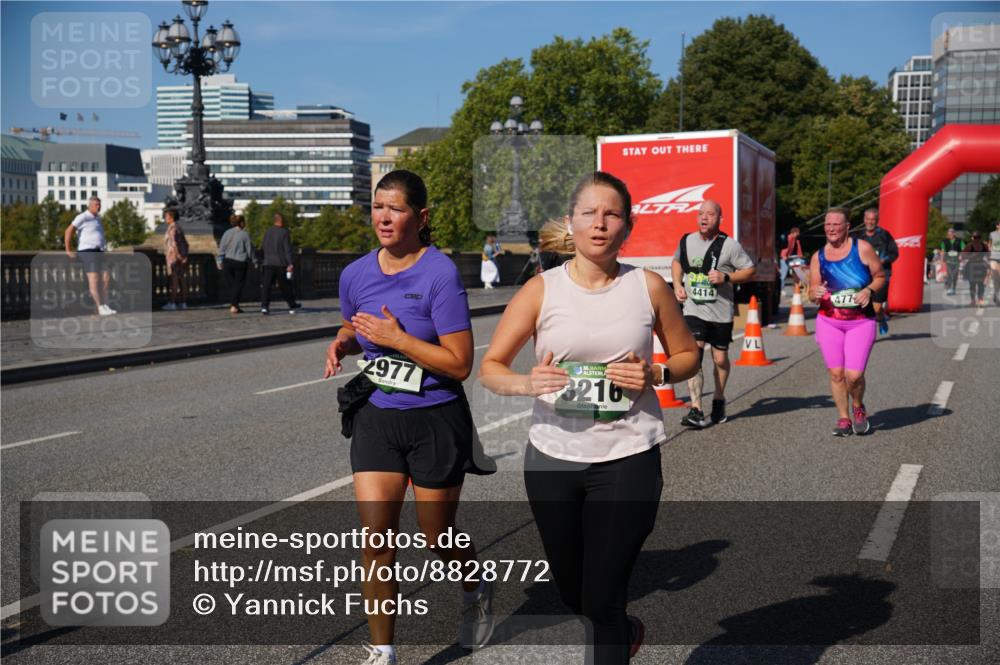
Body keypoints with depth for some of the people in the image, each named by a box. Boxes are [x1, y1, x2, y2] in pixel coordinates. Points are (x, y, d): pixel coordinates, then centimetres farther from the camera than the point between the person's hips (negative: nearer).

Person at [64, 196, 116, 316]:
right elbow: (68, 231, -15)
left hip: (99, 252, 9)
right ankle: (100, 309, -14)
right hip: (88, 252, -9)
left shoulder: (97, 218, 19)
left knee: (106, 278, 4)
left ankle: (105, 306, 9)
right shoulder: (83, 217, -8)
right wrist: (68, 251, -16)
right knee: (94, 279, -11)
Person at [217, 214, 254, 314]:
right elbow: (249, 249, -3)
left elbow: (222, 248, 4)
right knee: (238, 284, 1)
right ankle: (234, 306, -6)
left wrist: (220, 261, 8)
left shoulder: (227, 233, 4)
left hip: (228, 261, 4)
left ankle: (233, 305, 15)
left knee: (231, 284, 13)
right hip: (240, 262, -4)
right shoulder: (245, 234, -5)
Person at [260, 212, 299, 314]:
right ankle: (292, 306, 23)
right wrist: (290, 264, -13)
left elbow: (262, 247, 15)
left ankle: (264, 306, -16)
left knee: (266, 285, -3)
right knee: (285, 286, 10)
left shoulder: (267, 232, 7)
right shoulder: (284, 232, -6)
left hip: (268, 263, 3)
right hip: (281, 263, -3)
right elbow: (288, 249, -11)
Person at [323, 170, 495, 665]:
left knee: (437, 536, 12)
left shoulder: (440, 274, -17)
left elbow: (459, 364, -18)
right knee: (375, 536, -3)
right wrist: (341, 344, -1)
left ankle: (477, 592, 45)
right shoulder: (355, 274, 1)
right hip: (376, 417, 4)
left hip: (435, 421, -4)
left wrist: (397, 338, -23)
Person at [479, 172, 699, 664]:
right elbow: (490, 368, -2)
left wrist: (655, 374, -11)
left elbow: (687, 355, 11)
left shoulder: (648, 287, -2)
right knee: (573, 595, 17)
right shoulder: (541, 290, -3)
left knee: (603, 599, -3)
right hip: (552, 457, 2)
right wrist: (527, 383, -23)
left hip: (627, 459, -2)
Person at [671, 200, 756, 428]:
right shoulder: (686, 241, 2)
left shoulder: (729, 246, -9)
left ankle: (719, 400, 36)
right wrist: (677, 284, 6)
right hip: (693, 310, 1)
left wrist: (726, 277, -18)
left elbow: (749, 270, -2)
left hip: (721, 312, -1)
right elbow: (676, 261, 23)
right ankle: (696, 410, -16)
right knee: (693, 356, -15)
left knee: (720, 359, 11)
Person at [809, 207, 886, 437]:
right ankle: (844, 418, 17)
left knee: (854, 374, -11)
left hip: (861, 321, -3)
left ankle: (859, 409, 20)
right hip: (829, 321, 3)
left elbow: (880, 277, 5)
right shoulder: (818, 257, 5)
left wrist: (869, 290, -15)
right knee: (836, 373, 0)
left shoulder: (862, 248, -4)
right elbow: (812, 291, 9)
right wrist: (816, 294, -14)